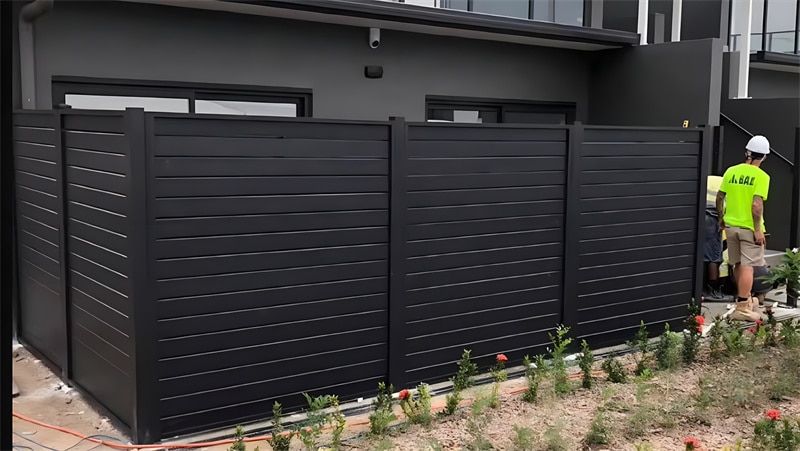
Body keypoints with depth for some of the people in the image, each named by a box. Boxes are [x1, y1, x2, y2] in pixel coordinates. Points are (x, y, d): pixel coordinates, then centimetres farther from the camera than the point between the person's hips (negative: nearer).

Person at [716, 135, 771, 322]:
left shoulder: (731, 171, 2)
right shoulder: (761, 176, -14)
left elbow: (720, 196, 6)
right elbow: (756, 205, -21)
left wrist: (721, 218, 18)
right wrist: (758, 229, -14)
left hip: (731, 224, 6)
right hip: (749, 227, -6)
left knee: (738, 264, 17)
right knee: (747, 266, -3)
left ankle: (745, 299, 34)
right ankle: (742, 308, -5)